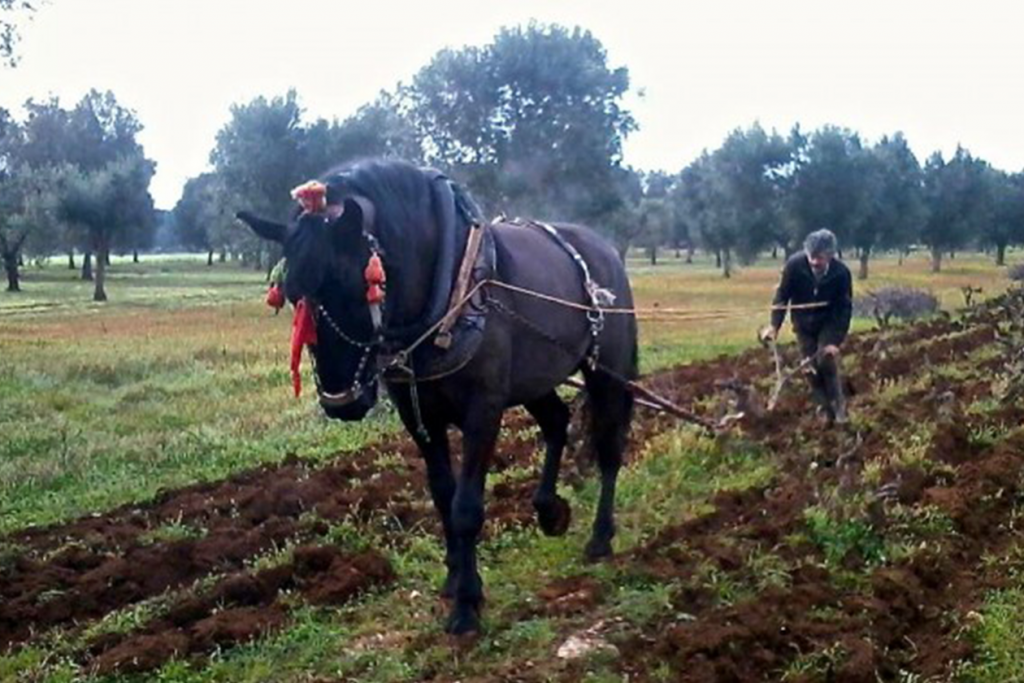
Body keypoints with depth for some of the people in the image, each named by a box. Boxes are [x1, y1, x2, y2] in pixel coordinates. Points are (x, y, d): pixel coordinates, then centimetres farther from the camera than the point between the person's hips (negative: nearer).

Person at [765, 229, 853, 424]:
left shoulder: (841, 272, -26)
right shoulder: (795, 265, -25)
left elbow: (845, 309, -18)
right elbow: (782, 295, -12)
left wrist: (836, 341, -22)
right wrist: (774, 325, -20)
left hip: (829, 323, -2)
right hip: (804, 324, 2)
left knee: (826, 360, -18)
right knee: (811, 367, 1)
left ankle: (838, 406, 0)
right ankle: (827, 410, 14)